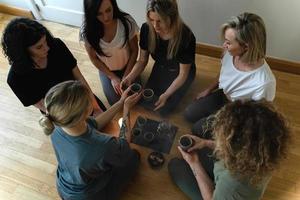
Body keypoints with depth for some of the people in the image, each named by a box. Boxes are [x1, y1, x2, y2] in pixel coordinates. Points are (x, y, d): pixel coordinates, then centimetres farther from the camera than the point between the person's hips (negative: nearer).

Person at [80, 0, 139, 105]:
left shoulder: (127, 21, -27)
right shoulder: (87, 30, -25)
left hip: (127, 66, 0)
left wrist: (126, 76, -15)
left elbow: (134, 50, -13)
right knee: (116, 102, -7)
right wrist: (113, 78, -12)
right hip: (106, 69, 0)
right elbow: (94, 58, -10)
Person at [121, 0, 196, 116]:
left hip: (179, 73, -4)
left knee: (163, 109, -8)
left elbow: (183, 73, -22)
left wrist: (166, 95, -29)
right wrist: (130, 77, -25)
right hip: (160, 68, 4)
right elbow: (142, 60, -9)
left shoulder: (186, 36, -34)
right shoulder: (146, 29, -23)